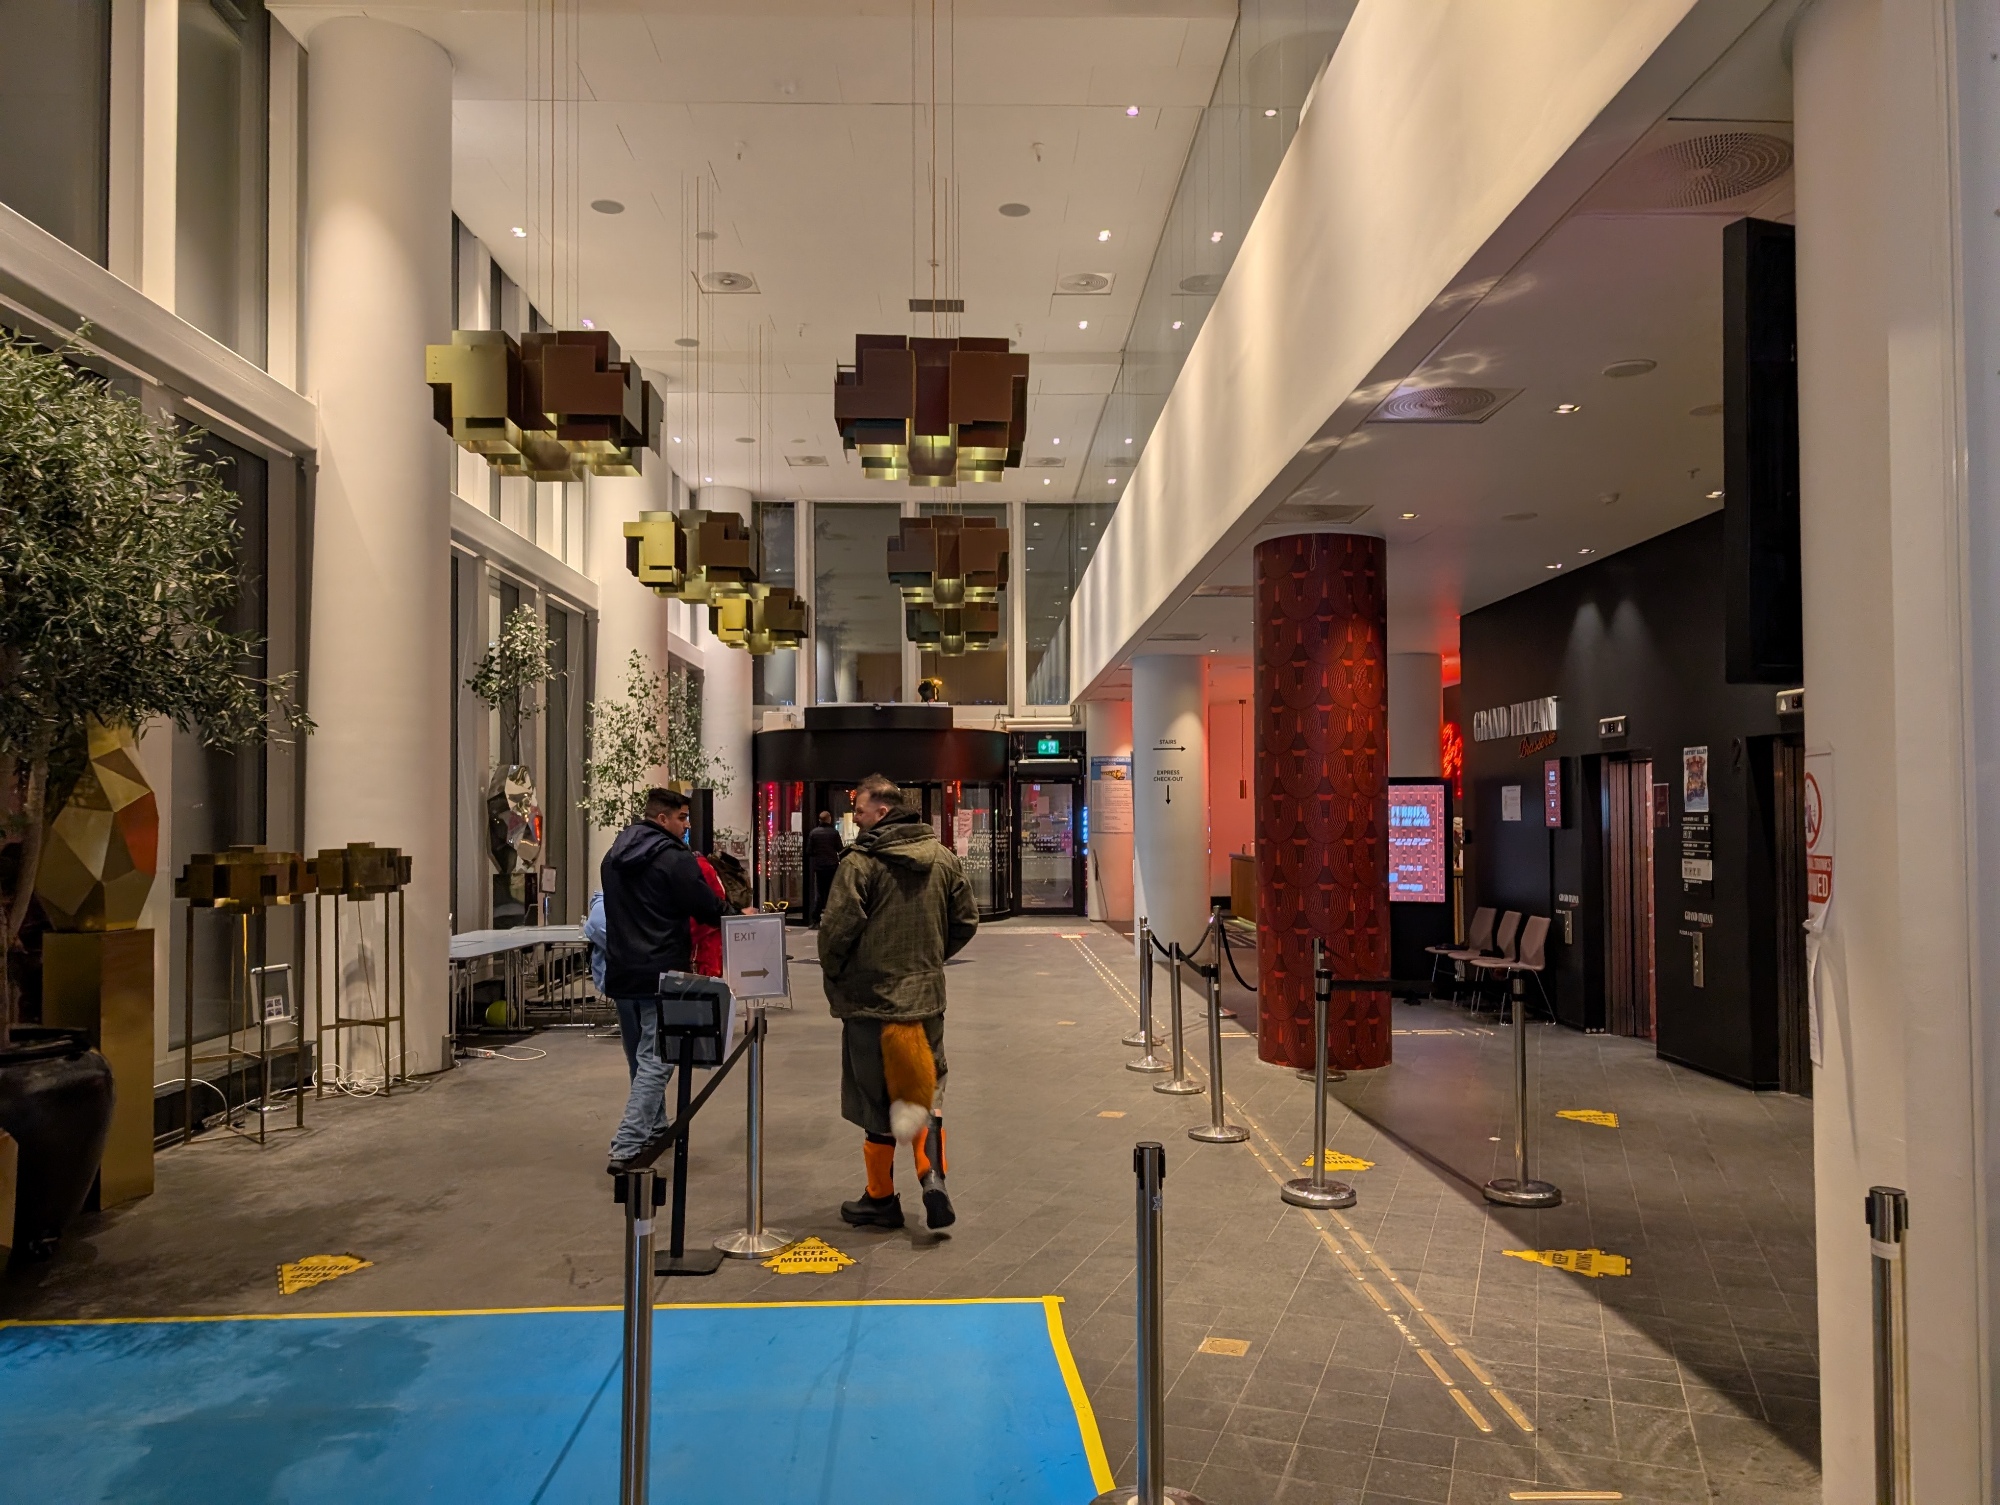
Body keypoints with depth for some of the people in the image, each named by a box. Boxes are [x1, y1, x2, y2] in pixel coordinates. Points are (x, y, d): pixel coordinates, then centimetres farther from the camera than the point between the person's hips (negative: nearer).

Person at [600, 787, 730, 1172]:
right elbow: (709, 910, -11)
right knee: (654, 1062, -5)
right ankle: (626, 1149, -12)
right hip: (662, 974, -8)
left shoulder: (614, 857, 11)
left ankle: (654, 1130, 31)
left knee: (641, 1060, 20)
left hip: (621, 973, 8)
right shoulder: (675, 859, -13)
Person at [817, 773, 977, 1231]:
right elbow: (966, 922, 10)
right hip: (927, 998, 5)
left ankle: (881, 1199, 20)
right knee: (926, 1093, 16)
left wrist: (834, 975, -1)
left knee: (876, 1102, 8)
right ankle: (932, 1173, -4)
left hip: (872, 1000, -5)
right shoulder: (943, 858, 5)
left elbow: (837, 929, -19)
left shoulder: (860, 862, -15)